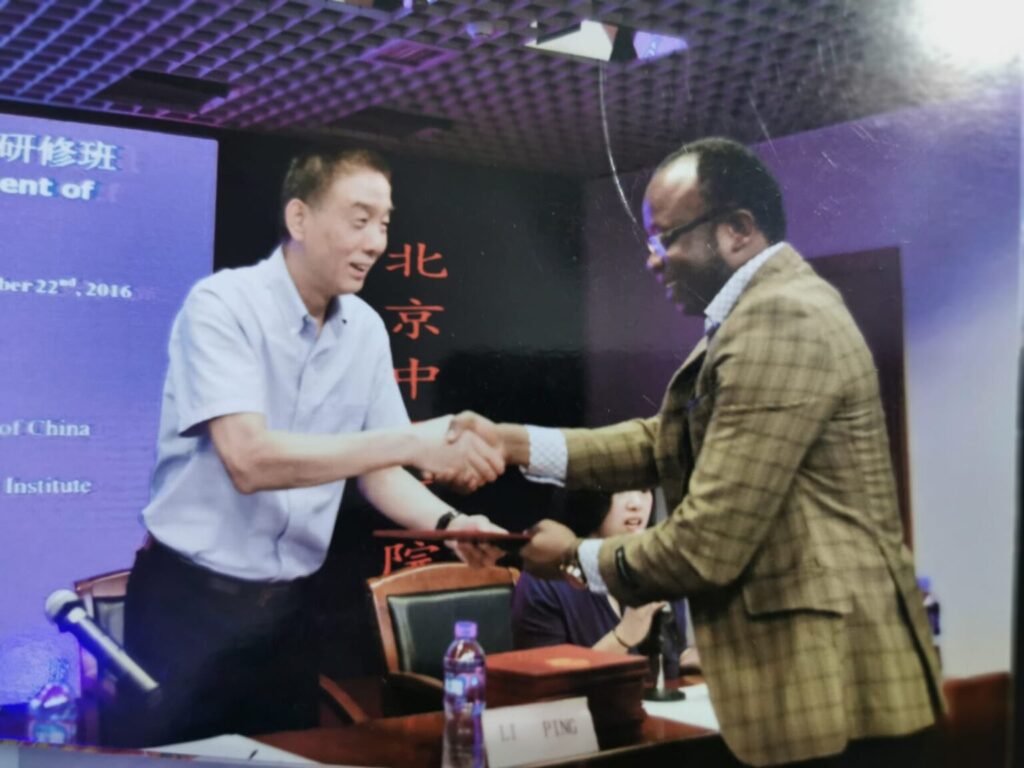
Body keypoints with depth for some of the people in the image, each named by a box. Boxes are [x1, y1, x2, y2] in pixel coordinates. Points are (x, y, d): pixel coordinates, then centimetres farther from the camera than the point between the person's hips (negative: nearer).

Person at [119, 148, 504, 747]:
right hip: (191, 598, -5)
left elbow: (376, 468, 5)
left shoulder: (366, 329, 1)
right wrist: (412, 441, -34)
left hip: (289, 605, 6)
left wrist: (448, 522, -15)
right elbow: (250, 459, -29)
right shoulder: (223, 305, -17)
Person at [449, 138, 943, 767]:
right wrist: (510, 442, 4)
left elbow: (709, 543, -23)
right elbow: (666, 443, 12)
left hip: (833, 690, -10)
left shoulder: (782, 322, -21)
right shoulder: (766, 309, 14)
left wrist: (579, 559, -6)